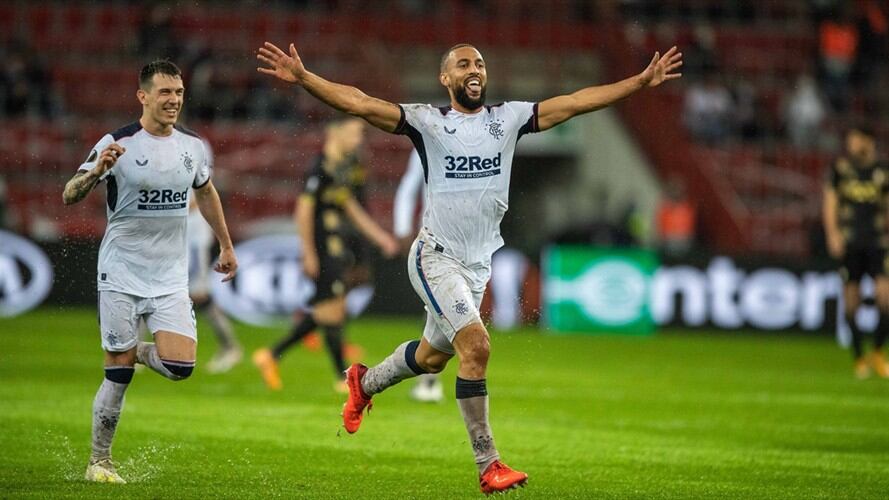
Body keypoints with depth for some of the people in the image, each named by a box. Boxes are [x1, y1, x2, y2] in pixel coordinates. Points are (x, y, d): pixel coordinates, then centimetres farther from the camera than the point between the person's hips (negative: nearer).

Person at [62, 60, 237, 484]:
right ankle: (99, 462, 13)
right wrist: (97, 170, -32)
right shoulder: (118, 143, -10)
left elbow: (205, 192, 25)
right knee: (118, 375, -3)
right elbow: (69, 197, -12)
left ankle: (139, 351, 20)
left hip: (171, 278, 4)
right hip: (121, 276, -4)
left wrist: (226, 245, 28)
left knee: (180, 366, -13)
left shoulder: (192, 146, 5)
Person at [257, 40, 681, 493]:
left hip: (478, 264, 6)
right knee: (475, 345, -21)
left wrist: (642, 81, -5)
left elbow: (576, 102, 1)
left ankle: (365, 382, 50)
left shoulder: (508, 118, 4)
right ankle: (487, 464, -17)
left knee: (433, 356, 20)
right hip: (436, 257, -6)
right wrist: (303, 78, -28)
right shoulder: (428, 121, -7)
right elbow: (358, 102, -15)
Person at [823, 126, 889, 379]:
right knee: (851, 300, -1)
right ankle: (859, 358, 10)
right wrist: (833, 234, -5)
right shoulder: (840, 168, 8)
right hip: (849, 243, 0)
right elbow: (830, 203, 7)